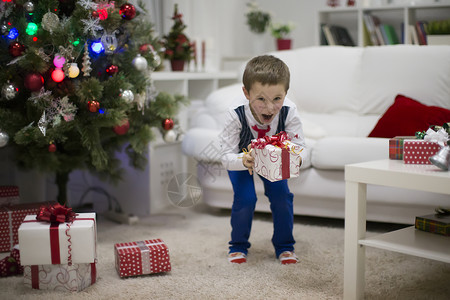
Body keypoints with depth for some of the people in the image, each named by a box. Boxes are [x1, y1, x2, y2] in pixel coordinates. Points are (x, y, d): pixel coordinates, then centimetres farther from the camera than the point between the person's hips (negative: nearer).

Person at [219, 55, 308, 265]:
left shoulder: (289, 113, -35)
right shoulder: (236, 115, -40)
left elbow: (301, 147, -29)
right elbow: (226, 156, -35)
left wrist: (295, 157, -54)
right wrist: (244, 161, -58)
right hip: (241, 159, -2)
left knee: (282, 197, -10)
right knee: (245, 199, -16)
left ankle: (284, 246, 13)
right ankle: (238, 246, 10)